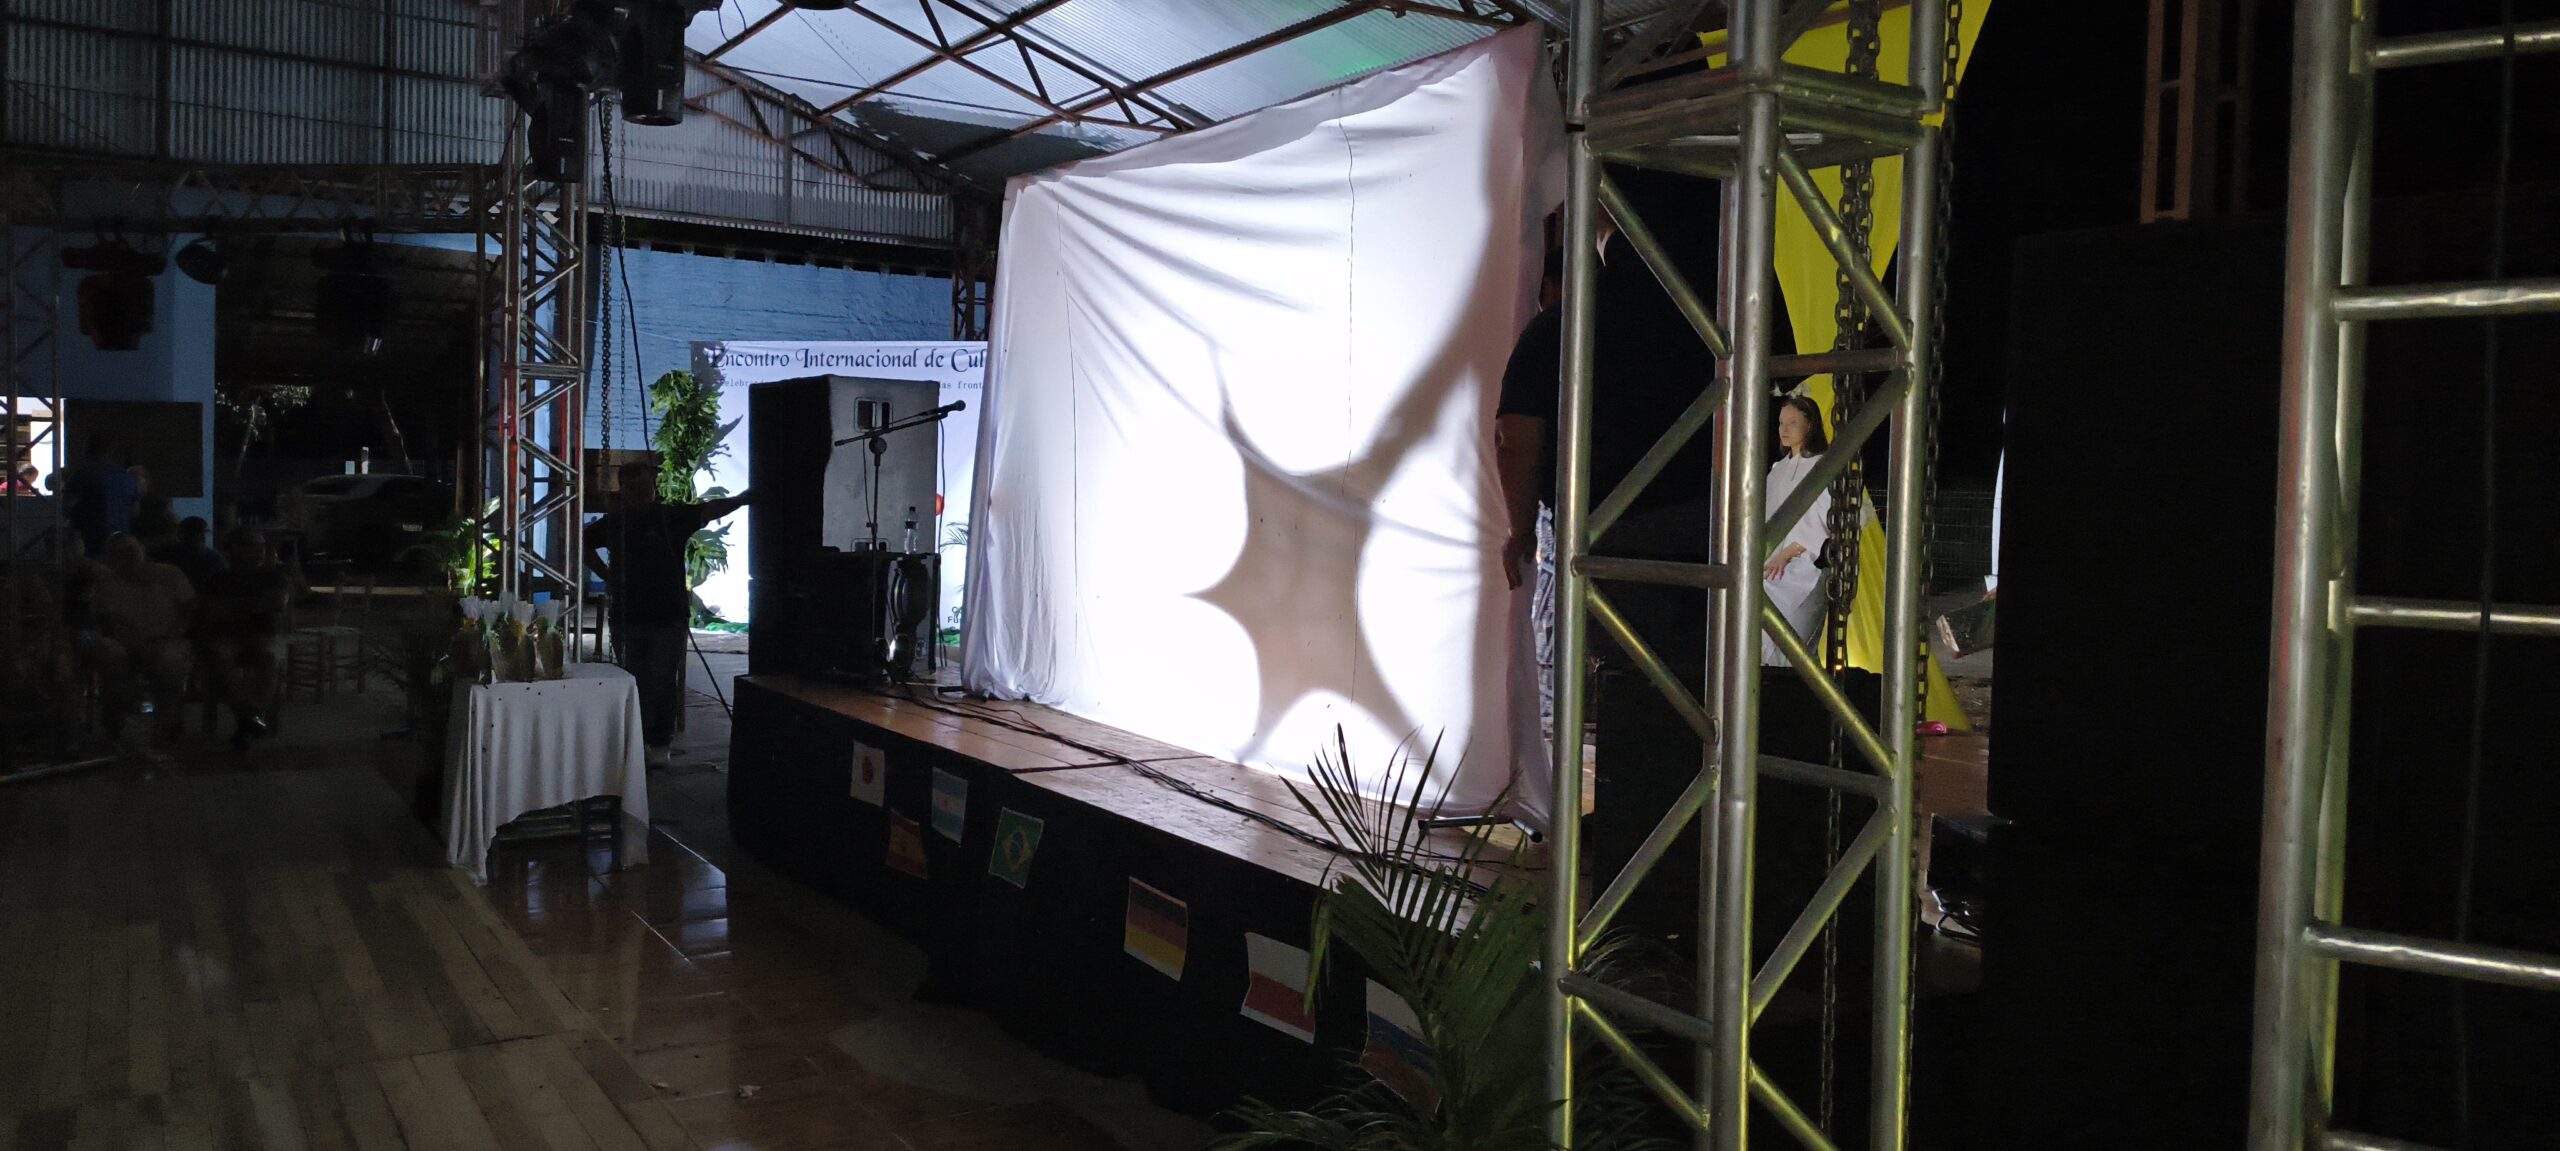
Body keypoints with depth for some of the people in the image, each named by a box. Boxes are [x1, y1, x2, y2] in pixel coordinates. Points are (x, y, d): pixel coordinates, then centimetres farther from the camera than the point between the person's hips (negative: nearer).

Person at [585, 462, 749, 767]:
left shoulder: (672, 515, -1)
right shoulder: (613, 522, 8)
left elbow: (709, 510, -11)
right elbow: (585, 544, 25)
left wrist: (740, 499, -26)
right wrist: (606, 574, 13)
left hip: (668, 615, -3)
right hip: (628, 614, 3)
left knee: (663, 681, 0)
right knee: (634, 682, 7)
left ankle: (660, 743, 7)